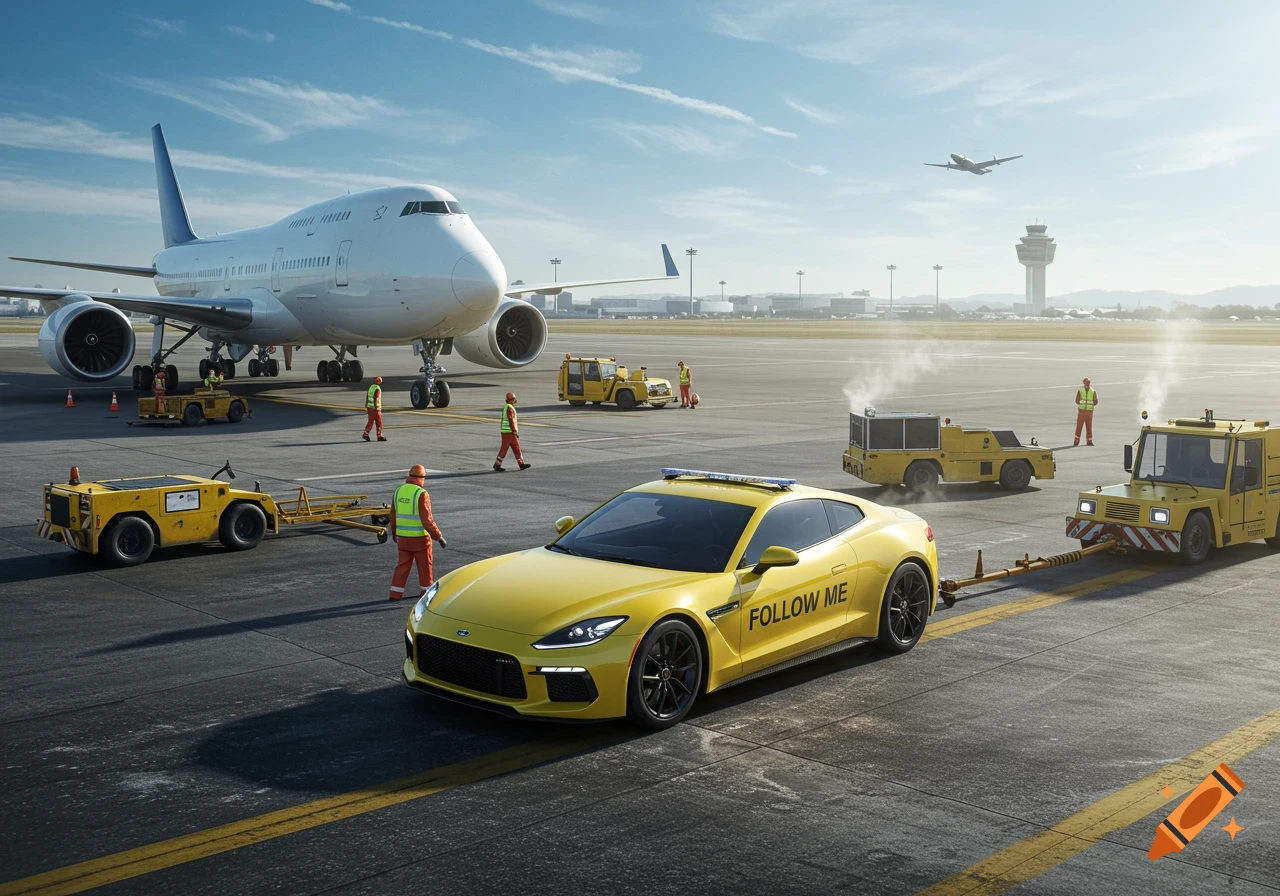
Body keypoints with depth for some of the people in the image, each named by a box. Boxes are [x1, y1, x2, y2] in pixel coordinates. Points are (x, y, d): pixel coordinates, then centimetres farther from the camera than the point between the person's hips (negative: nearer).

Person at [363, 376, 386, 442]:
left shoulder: (371, 387, 10)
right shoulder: (377, 389, -15)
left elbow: (367, 398, 14)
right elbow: (375, 400, -21)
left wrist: (366, 407, 20)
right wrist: (377, 409, -21)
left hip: (369, 407, 8)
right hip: (375, 408, -8)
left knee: (370, 421, 12)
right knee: (379, 422, 1)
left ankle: (366, 434, 5)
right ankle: (379, 436, 5)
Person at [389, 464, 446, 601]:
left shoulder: (399, 491, 1)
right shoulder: (421, 494, -19)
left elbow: (393, 515, 11)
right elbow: (427, 520, -22)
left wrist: (394, 532, 27)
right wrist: (439, 537, -15)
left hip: (403, 537, 5)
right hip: (420, 537, -5)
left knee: (403, 566, 14)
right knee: (425, 566, 10)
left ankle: (396, 594, 12)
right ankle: (427, 593, 20)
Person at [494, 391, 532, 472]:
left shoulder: (506, 408, 16)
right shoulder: (509, 408, -17)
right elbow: (511, 421, -22)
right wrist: (515, 432, -20)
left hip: (506, 432, 10)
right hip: (509, 432, -10)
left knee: (516, 448, 8)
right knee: (504, 449, -3)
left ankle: (521, 464, 9)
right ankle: (497, 465, 3)